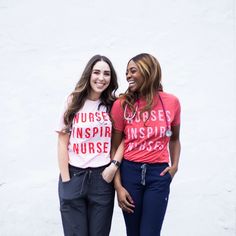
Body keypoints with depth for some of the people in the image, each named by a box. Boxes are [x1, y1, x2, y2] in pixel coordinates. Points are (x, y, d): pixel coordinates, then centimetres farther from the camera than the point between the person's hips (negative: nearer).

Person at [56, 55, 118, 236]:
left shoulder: (114, 105, 4)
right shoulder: (73, 102, 2)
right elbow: (63, 143, 0)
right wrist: (66, 180, -4)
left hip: (102, 177, 1)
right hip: (73, 176, -1)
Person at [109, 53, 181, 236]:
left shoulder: (171, 102, 0)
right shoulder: (122, 104, -2)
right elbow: (115, 147, 0)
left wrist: (175, 166, 1)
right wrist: (118, 186, -4)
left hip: (158, 174, 0)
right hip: (129, 172, 0)